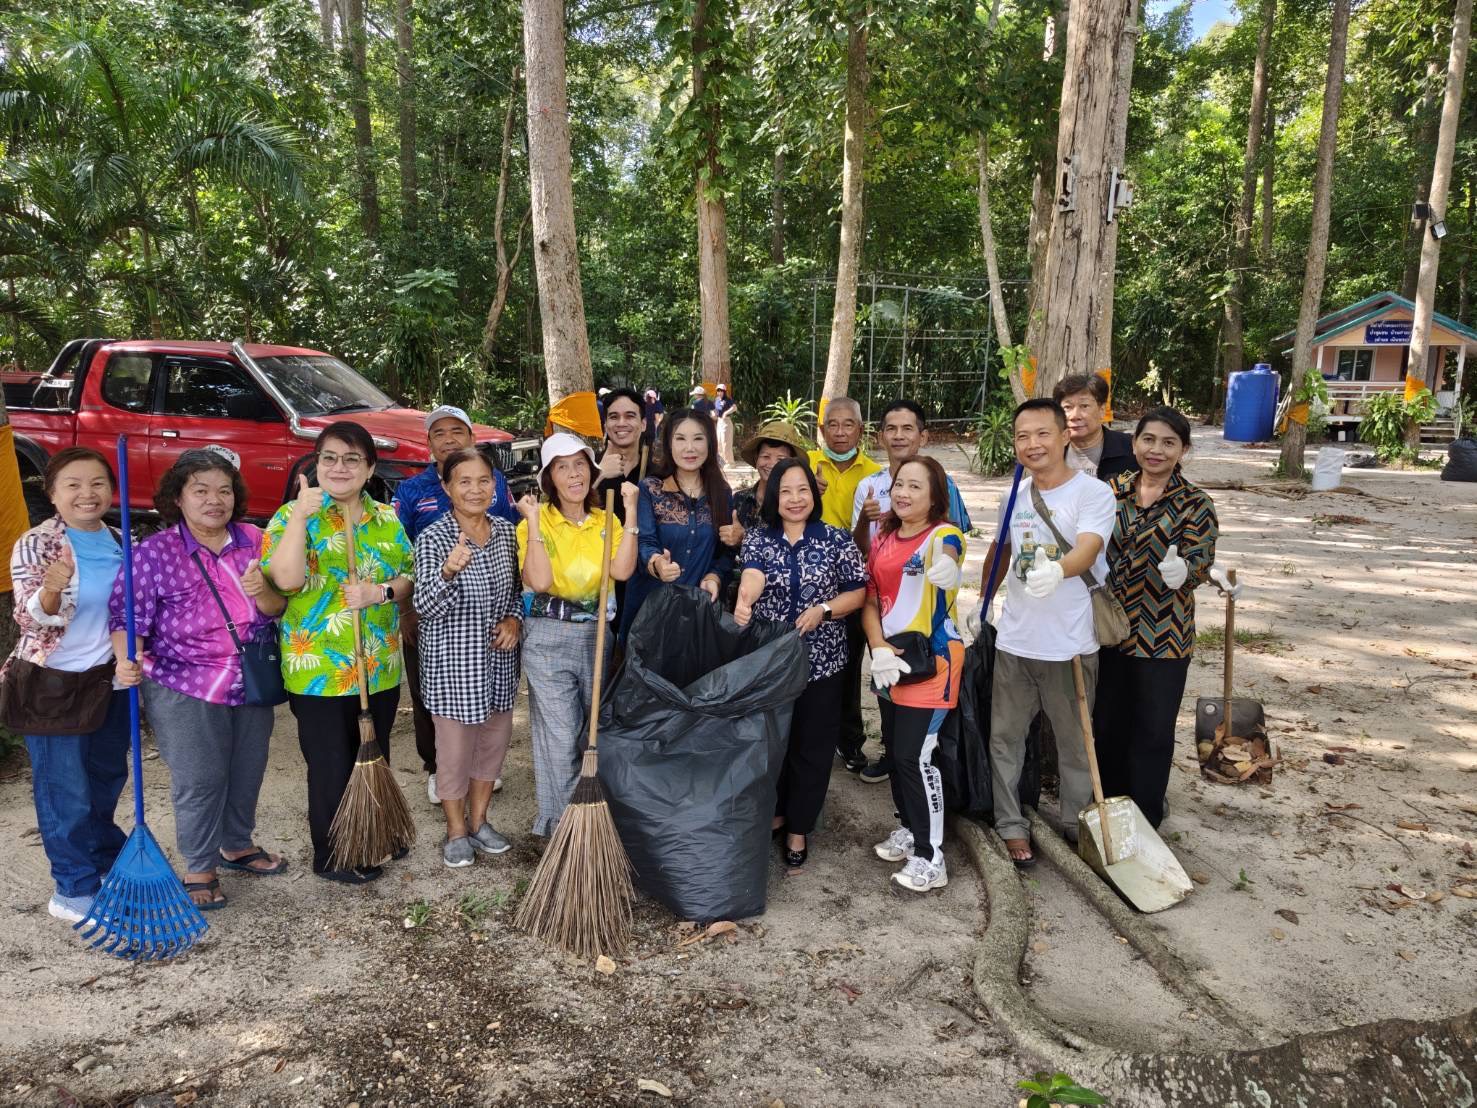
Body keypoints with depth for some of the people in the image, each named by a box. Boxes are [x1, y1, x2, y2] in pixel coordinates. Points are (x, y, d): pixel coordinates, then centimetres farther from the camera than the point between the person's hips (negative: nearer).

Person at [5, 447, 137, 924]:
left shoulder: (120, 544, 2)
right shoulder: (35, 544, -13)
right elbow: (29, 618, -18)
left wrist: (131, 661, -8)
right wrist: (50, 589, -39)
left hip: (108, 680, 6)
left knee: (107, 778, 20)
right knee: (66, 793, 2)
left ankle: (108, 863, 41)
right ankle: (74, 891, 18)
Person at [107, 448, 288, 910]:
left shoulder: (253, 540, 0)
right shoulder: (154, 551, -11)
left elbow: (278, 608, 0)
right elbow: (128, 616, -10)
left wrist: (263, 591, -22)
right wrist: (128, 659, -29)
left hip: (251, 685, 5)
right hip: (186, 691, -4)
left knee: (247, 771, 18)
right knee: (199, 780, 2)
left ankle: (238, 845, 40)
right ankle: (200, 869, 21)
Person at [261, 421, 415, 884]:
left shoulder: (387, 519, 8)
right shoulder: (294, 514, -6)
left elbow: (409, 577, 8)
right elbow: (286, 579, -22)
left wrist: (381, 592, -12)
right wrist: (299, 516, -25)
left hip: (380, 667, 5)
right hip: (319, 669, -4)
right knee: (331, 766, 6)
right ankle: (332, 856, 24)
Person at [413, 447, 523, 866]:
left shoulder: (506, 531, 2)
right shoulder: (432, 538, -14)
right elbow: (425, 607, -22)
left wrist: (514, 618, -4)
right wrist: (449, 572, -40)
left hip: (498, 659, 5)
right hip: (452, 662, -5)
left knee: (493, 742, 16)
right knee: (455, 749, 7)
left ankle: (479, 821, 35)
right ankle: (456, 831, 27)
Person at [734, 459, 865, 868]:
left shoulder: (836, 540, 0)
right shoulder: (758, 538, 1)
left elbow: (858, 591, 0)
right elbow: (753, 574, -19)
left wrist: (822, 610, -17)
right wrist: (743, 604, -41)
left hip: (820, 660, -1)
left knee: (812, 746, 5)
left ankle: (799, 828, 21)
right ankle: (773, 812, 33)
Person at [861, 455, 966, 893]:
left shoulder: (944, 534, -12)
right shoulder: (882, 540, 7)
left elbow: (946, 558, -37)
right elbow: (870, 601, 8)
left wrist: (947, 570, -62)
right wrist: (879, 648, -7)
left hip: (931, 660, -7)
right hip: (890, 660, 7)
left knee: (915, 754, -8)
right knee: (895, 748, 15)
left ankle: (930, 857, 4)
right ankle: (909, 829, 34)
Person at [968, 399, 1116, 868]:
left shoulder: (1094, 493, -12)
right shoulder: (1016, 495, 7)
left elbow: (1087, 551, -29)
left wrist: (1057, 570, -50)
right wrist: (983, 601, 28)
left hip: (1070, 644, -5)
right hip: (1014, 640, 5)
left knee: (1075, 742, 10)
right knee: (1005, 737, 12)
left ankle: (1076, 825, 29)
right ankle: (1012, 825, 26)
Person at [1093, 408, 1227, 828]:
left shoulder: (1195, 505, -8)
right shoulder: (1113, 490, 3)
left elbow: (1201, 563, -14)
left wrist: (1182, 570, -37)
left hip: (1163, 635, -4)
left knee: (1152, 730, 6)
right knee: (1107, 722, 15)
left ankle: (1143, 820, 24)